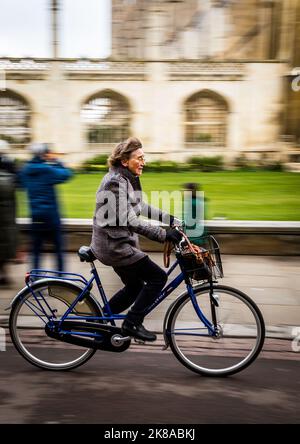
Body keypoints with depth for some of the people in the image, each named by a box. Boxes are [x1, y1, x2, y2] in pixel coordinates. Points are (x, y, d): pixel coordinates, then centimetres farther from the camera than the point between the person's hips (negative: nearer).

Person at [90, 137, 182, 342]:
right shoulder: (116, 182, -21)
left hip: (120, 243, 10)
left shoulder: (128, 179, 10)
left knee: (135, 287, 19)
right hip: (114, 246, -10)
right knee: (158, 277, -8)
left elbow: (142, 207, 19)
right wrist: (165, 234, -30)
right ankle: (132, 323, 3)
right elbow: (131, 221, -28)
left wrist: (170, 219, 12)